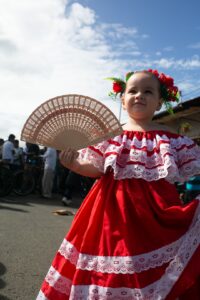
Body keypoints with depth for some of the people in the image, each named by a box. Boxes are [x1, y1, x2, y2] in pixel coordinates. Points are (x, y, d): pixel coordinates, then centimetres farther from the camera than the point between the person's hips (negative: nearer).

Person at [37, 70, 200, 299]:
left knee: (150, 271, 4)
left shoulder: (171, 139, 3)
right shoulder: (109, 135, 3)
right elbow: (96, 170, 3)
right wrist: (73, 164, -12)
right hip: (112, 207, 1)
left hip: (155, 208, 0)